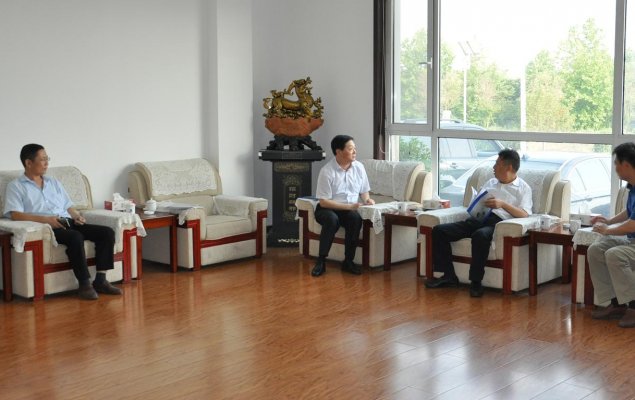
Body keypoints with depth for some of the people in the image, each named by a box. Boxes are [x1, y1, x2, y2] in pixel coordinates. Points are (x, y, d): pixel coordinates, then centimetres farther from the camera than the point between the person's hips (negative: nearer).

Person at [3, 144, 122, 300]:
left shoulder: (54, 182, 27)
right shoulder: (16, 186, 7)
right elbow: (15, 215, -8)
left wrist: (77, 216, 3)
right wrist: (45, 219, -19)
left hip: (68, 222, 7)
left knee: (107, 232, -15)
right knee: (75, 237, -37)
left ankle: (100, 280, -17)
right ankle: (84, 284, -31)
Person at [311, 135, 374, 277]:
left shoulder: (359, 167, 0)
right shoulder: (327, 171, -16)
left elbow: (364, 191, 13)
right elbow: (323, 202, -17)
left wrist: (367, 199, -10)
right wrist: (348, 206, -22)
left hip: (351, 209, 4)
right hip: (327, 209, -4)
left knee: (356, 218, -30)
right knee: (332, 219, -37)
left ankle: (348, 261, -17)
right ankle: (321, 261, -24)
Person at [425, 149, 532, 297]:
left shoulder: (523, 188, 13)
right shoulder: (490, 183, 30)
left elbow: (524, 215, -3)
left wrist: (503, 204, -14)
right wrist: (482, 204, 4)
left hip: (498, 223, -6)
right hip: (478, 219, 6)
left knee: (480, 235, -42)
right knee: (439, 230, -13)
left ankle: (476, 282, -29)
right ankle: (449, 275, -9)